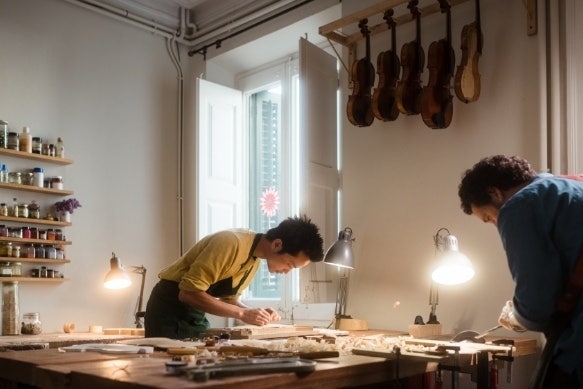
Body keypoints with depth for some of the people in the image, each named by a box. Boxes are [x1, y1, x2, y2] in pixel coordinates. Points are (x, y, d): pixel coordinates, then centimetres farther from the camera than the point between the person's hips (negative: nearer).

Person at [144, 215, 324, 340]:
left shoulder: (255, 255, 1)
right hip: (171, 308, -8)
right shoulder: (232, 243, -27)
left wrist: (254, 312, -8)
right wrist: (242, 314, -28)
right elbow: (189, 293, -29)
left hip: (195, 313, 8)